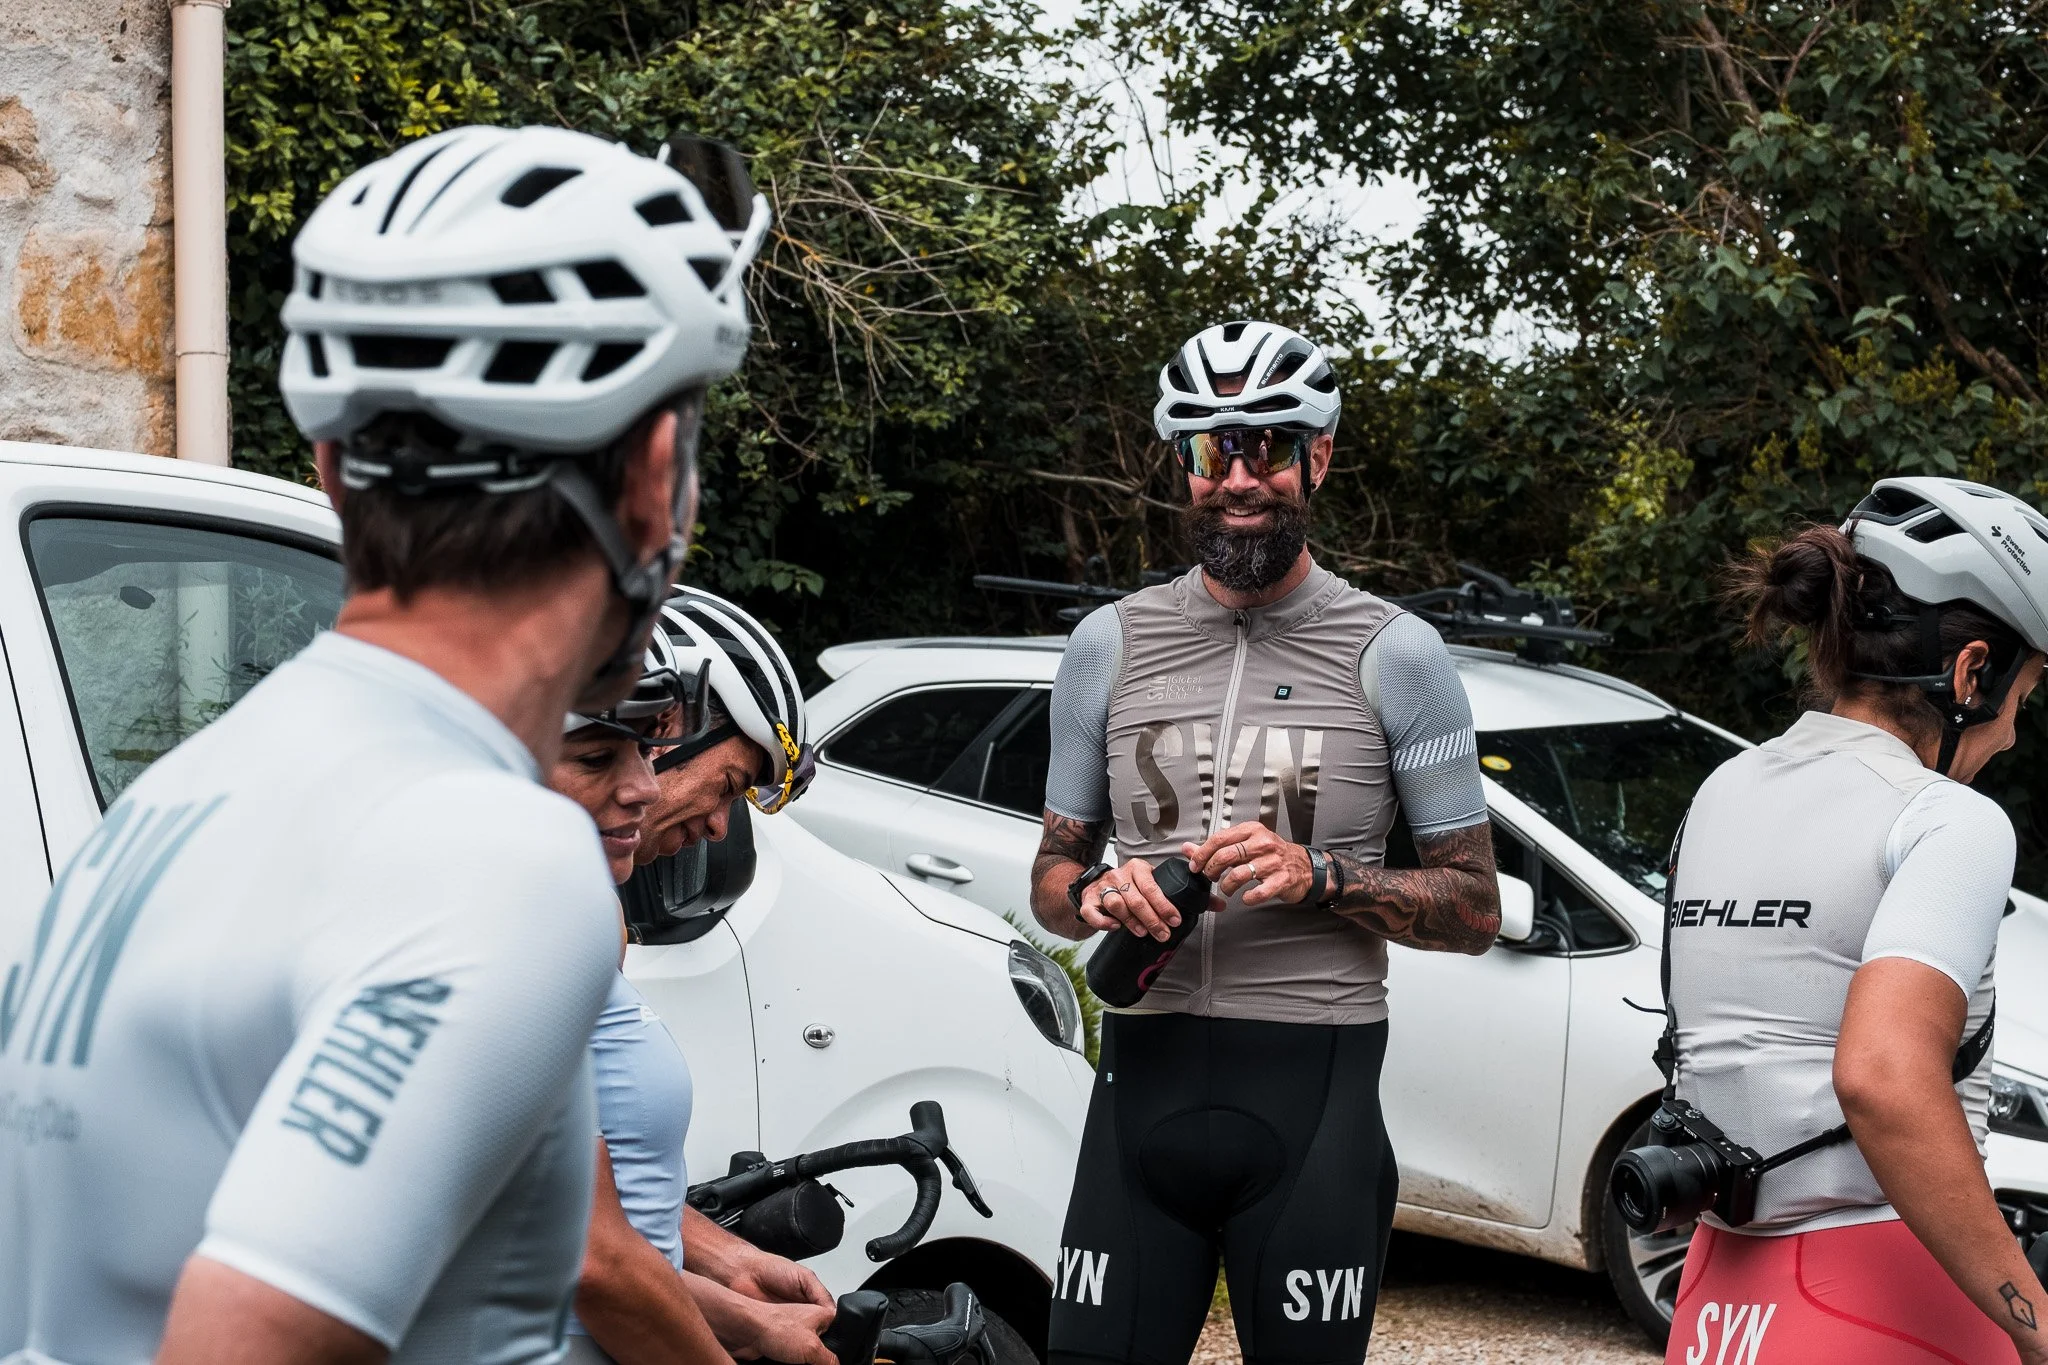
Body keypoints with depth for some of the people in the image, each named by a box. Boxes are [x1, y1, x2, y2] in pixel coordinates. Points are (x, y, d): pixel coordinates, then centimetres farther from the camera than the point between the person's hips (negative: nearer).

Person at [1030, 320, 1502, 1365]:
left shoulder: (1395, 655, 1)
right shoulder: (1110, 644, 9)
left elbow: (1474, 907, 3)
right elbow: (1052, 877, 16)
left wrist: (1317, 876, -13)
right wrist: (1096, 895, -7)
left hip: (1313, 1096, -2)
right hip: (1144, 1083, 2)